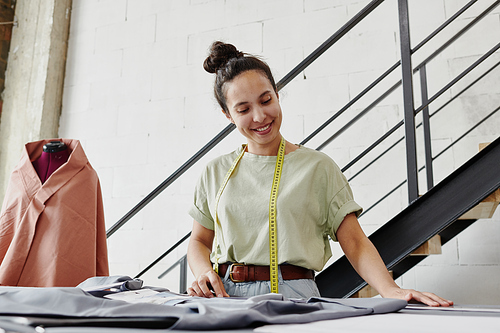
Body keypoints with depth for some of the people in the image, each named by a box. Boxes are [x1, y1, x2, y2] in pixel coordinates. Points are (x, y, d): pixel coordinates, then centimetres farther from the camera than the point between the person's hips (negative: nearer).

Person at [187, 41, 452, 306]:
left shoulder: (317, 167, 5)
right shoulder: (216, 172, 14)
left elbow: (355, 243, 2)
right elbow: (199, 241, 20)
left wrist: (391, 290, -13)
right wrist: (204, 272, -1)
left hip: (292, 295, -2)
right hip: (223, 294, 3)